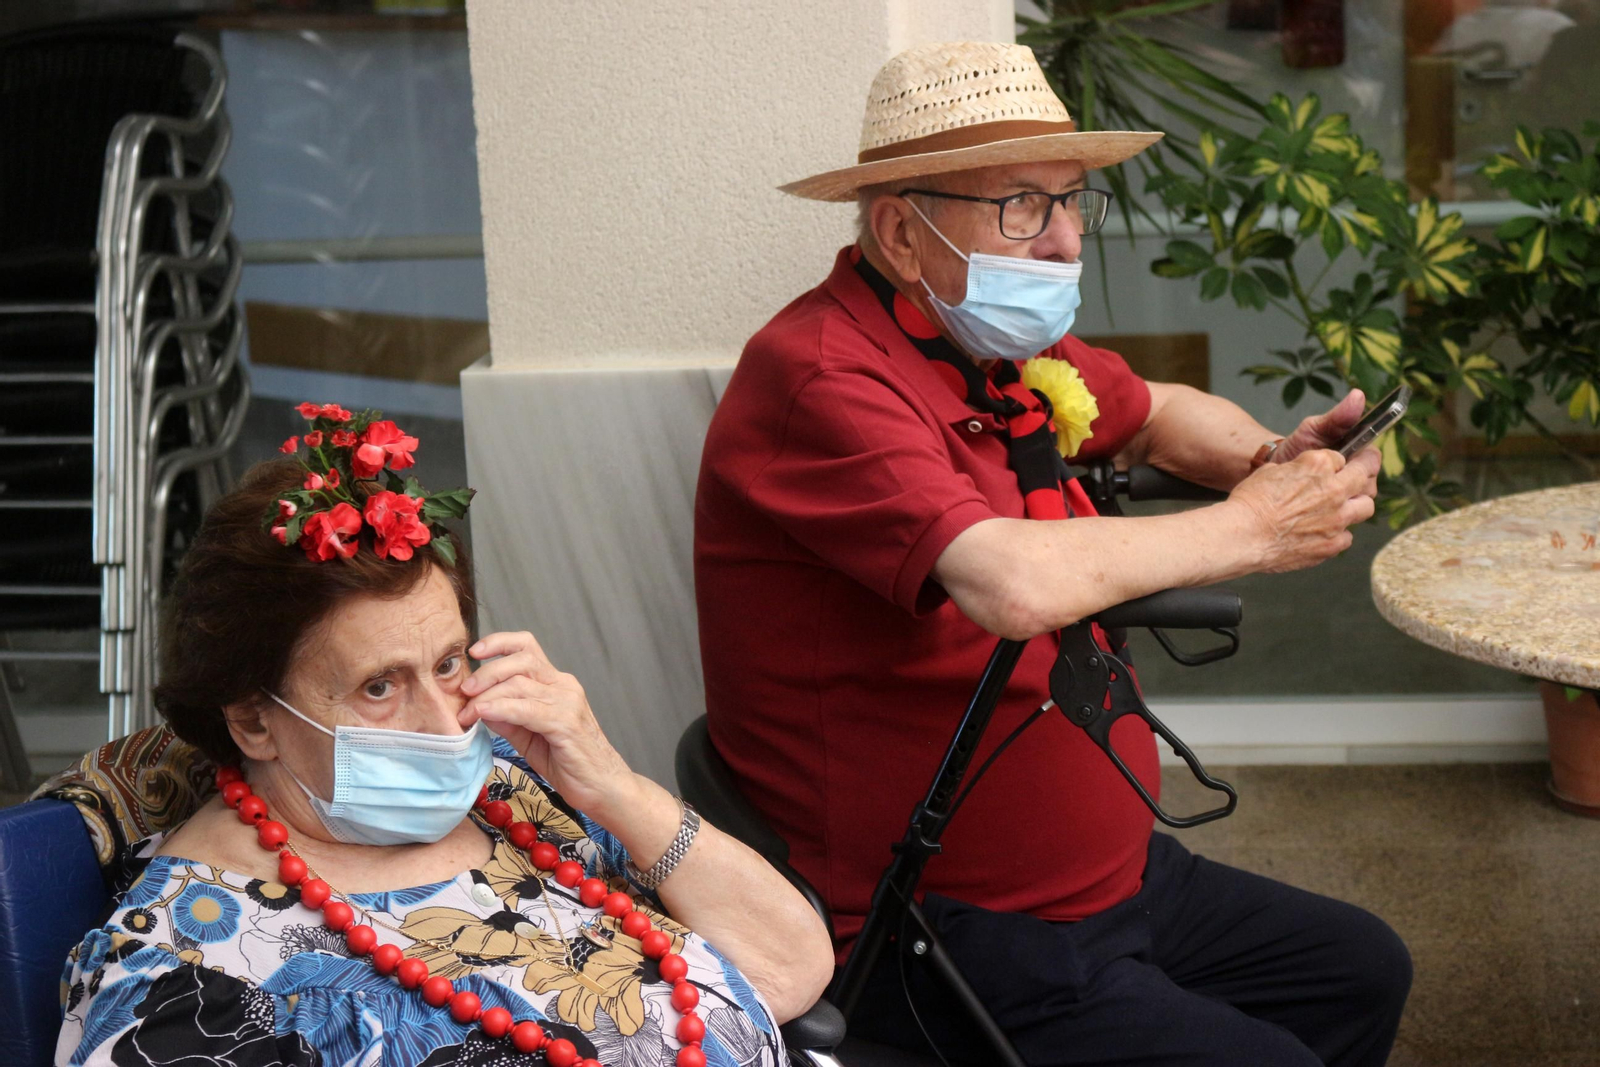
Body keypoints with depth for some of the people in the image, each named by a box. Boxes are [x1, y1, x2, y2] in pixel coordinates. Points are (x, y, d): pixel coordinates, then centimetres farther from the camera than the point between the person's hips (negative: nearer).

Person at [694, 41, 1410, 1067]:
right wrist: (1252, 529, -22)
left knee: (1363, 970, 19)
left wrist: (1269, 458, 1)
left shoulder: (1002, 346, 5)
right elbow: (1016, 585, -37)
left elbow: (1158, 411, 25)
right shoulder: (820, 376, -24)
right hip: (943, 935, -10)